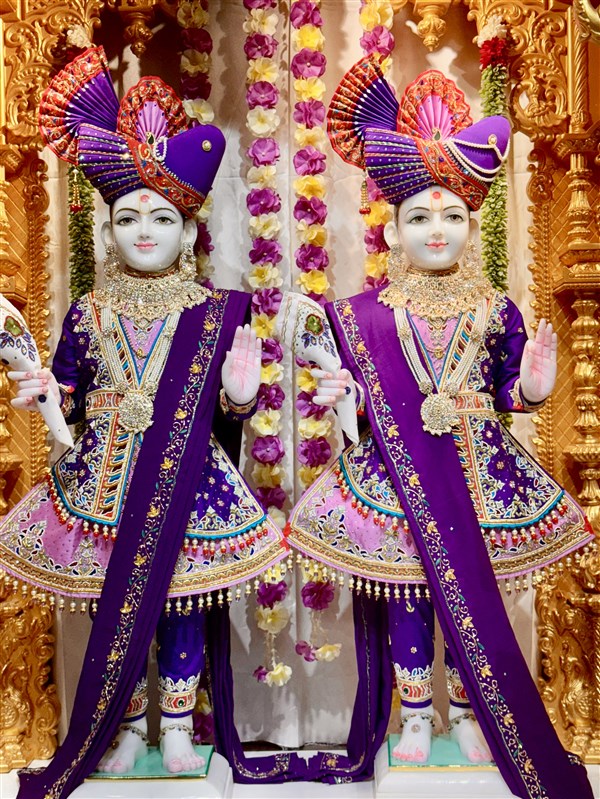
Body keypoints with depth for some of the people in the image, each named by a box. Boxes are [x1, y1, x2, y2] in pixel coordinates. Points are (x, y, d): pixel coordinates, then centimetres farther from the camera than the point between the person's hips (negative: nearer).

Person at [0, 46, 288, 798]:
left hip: (186, 480, -1)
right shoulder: (87, 314, 3)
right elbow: (70, 400, 9)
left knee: (180, 607, 8)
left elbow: (227, 410, 0)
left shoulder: (215, 313, -1)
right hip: (105, 478, 2)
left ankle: (176, 728, 28)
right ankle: (125, 729, 31)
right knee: (112, 605, 10)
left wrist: (240, 394, -21)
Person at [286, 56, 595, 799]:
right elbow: (361, 392, 6)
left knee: (472, 594, 12)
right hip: (396, 472, 0)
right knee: (406, 596, 10)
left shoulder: (496, 311, -1)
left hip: (477, 469, 1)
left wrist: (530, 388, -17)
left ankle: (469, 713, 35)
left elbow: (505, 392, 3)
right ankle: (415, 715, 32)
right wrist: (338, 392, -14)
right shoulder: (369, 314, -3)